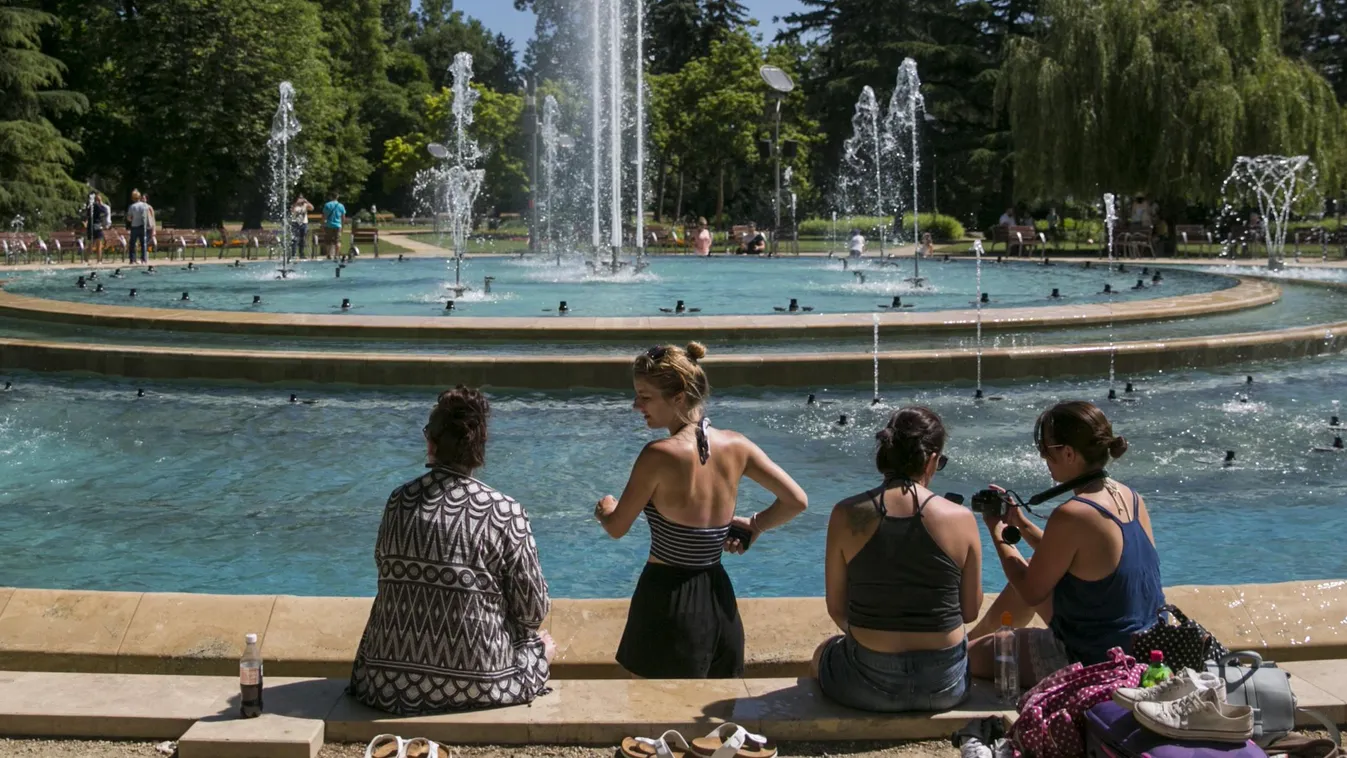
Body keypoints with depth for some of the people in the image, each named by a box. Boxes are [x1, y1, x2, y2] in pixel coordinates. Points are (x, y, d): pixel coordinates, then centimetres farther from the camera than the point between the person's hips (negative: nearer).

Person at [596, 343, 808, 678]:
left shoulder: (659, 456, -18)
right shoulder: (737, 446, -1)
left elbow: (617, 528, -8)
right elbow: (796, 501, 3)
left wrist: (604, 510, 14)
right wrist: (755, 525, 18)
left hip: (668, 604, -6)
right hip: (719, 602, 6)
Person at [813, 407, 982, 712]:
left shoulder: (846, 516, -10)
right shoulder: (961, 519, -10)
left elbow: (836, 609, -1)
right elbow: (970, 612, 0)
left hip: (869, 687, -1)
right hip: (945, 687, 1)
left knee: (823, 652, 34)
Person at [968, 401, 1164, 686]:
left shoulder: (1072, 516, -28)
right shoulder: (1129, 497, -1)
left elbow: (1031, 593, -15)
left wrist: (997, 533, -4)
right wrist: (1021, 524, 9)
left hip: (1097, 662, -9)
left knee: (974, 654, 6)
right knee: (1032, 570, 27)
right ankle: (977, 634, 46)